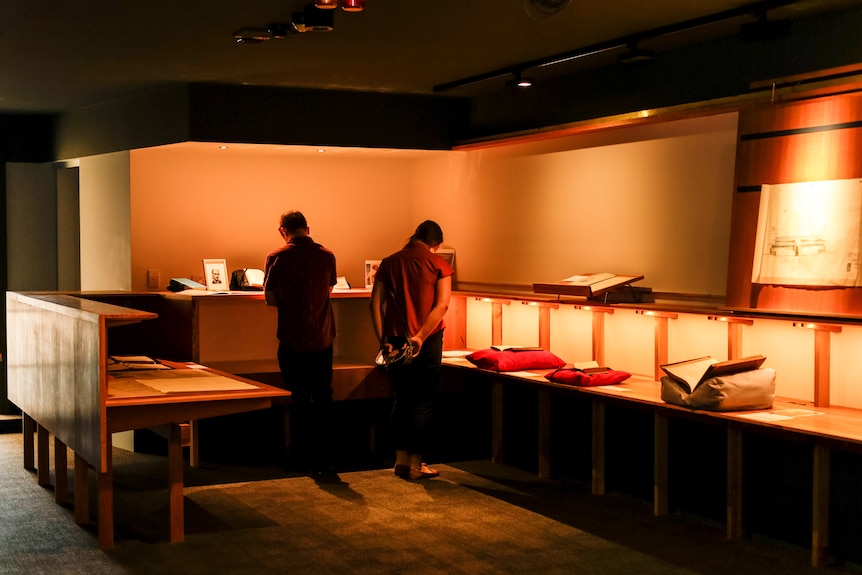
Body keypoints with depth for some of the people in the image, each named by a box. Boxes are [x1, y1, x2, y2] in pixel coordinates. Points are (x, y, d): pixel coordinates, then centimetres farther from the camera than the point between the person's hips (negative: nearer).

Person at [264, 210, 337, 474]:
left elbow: (270, 299, -1)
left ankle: (300, 457, 18)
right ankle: (323, 459, 6)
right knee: (323, 399, 9)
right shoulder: (327, 256, -2)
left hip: (292, 341, -1)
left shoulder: (276, 258, -8)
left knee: (299, 399, 10)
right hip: (321, 339, 1)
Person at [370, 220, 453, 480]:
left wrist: (383, 340, -2)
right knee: (423, 402, 4)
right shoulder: (438, 264, -3)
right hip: (427, 341, -3)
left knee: (400, 399, 14)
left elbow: (376, 303, -1)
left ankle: (401, 459, 15)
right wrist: (420, 336, -16)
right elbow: (442, 304, -14)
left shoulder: (389, 263, 6)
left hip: (395, 340, 3)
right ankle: (415, 464, 4)